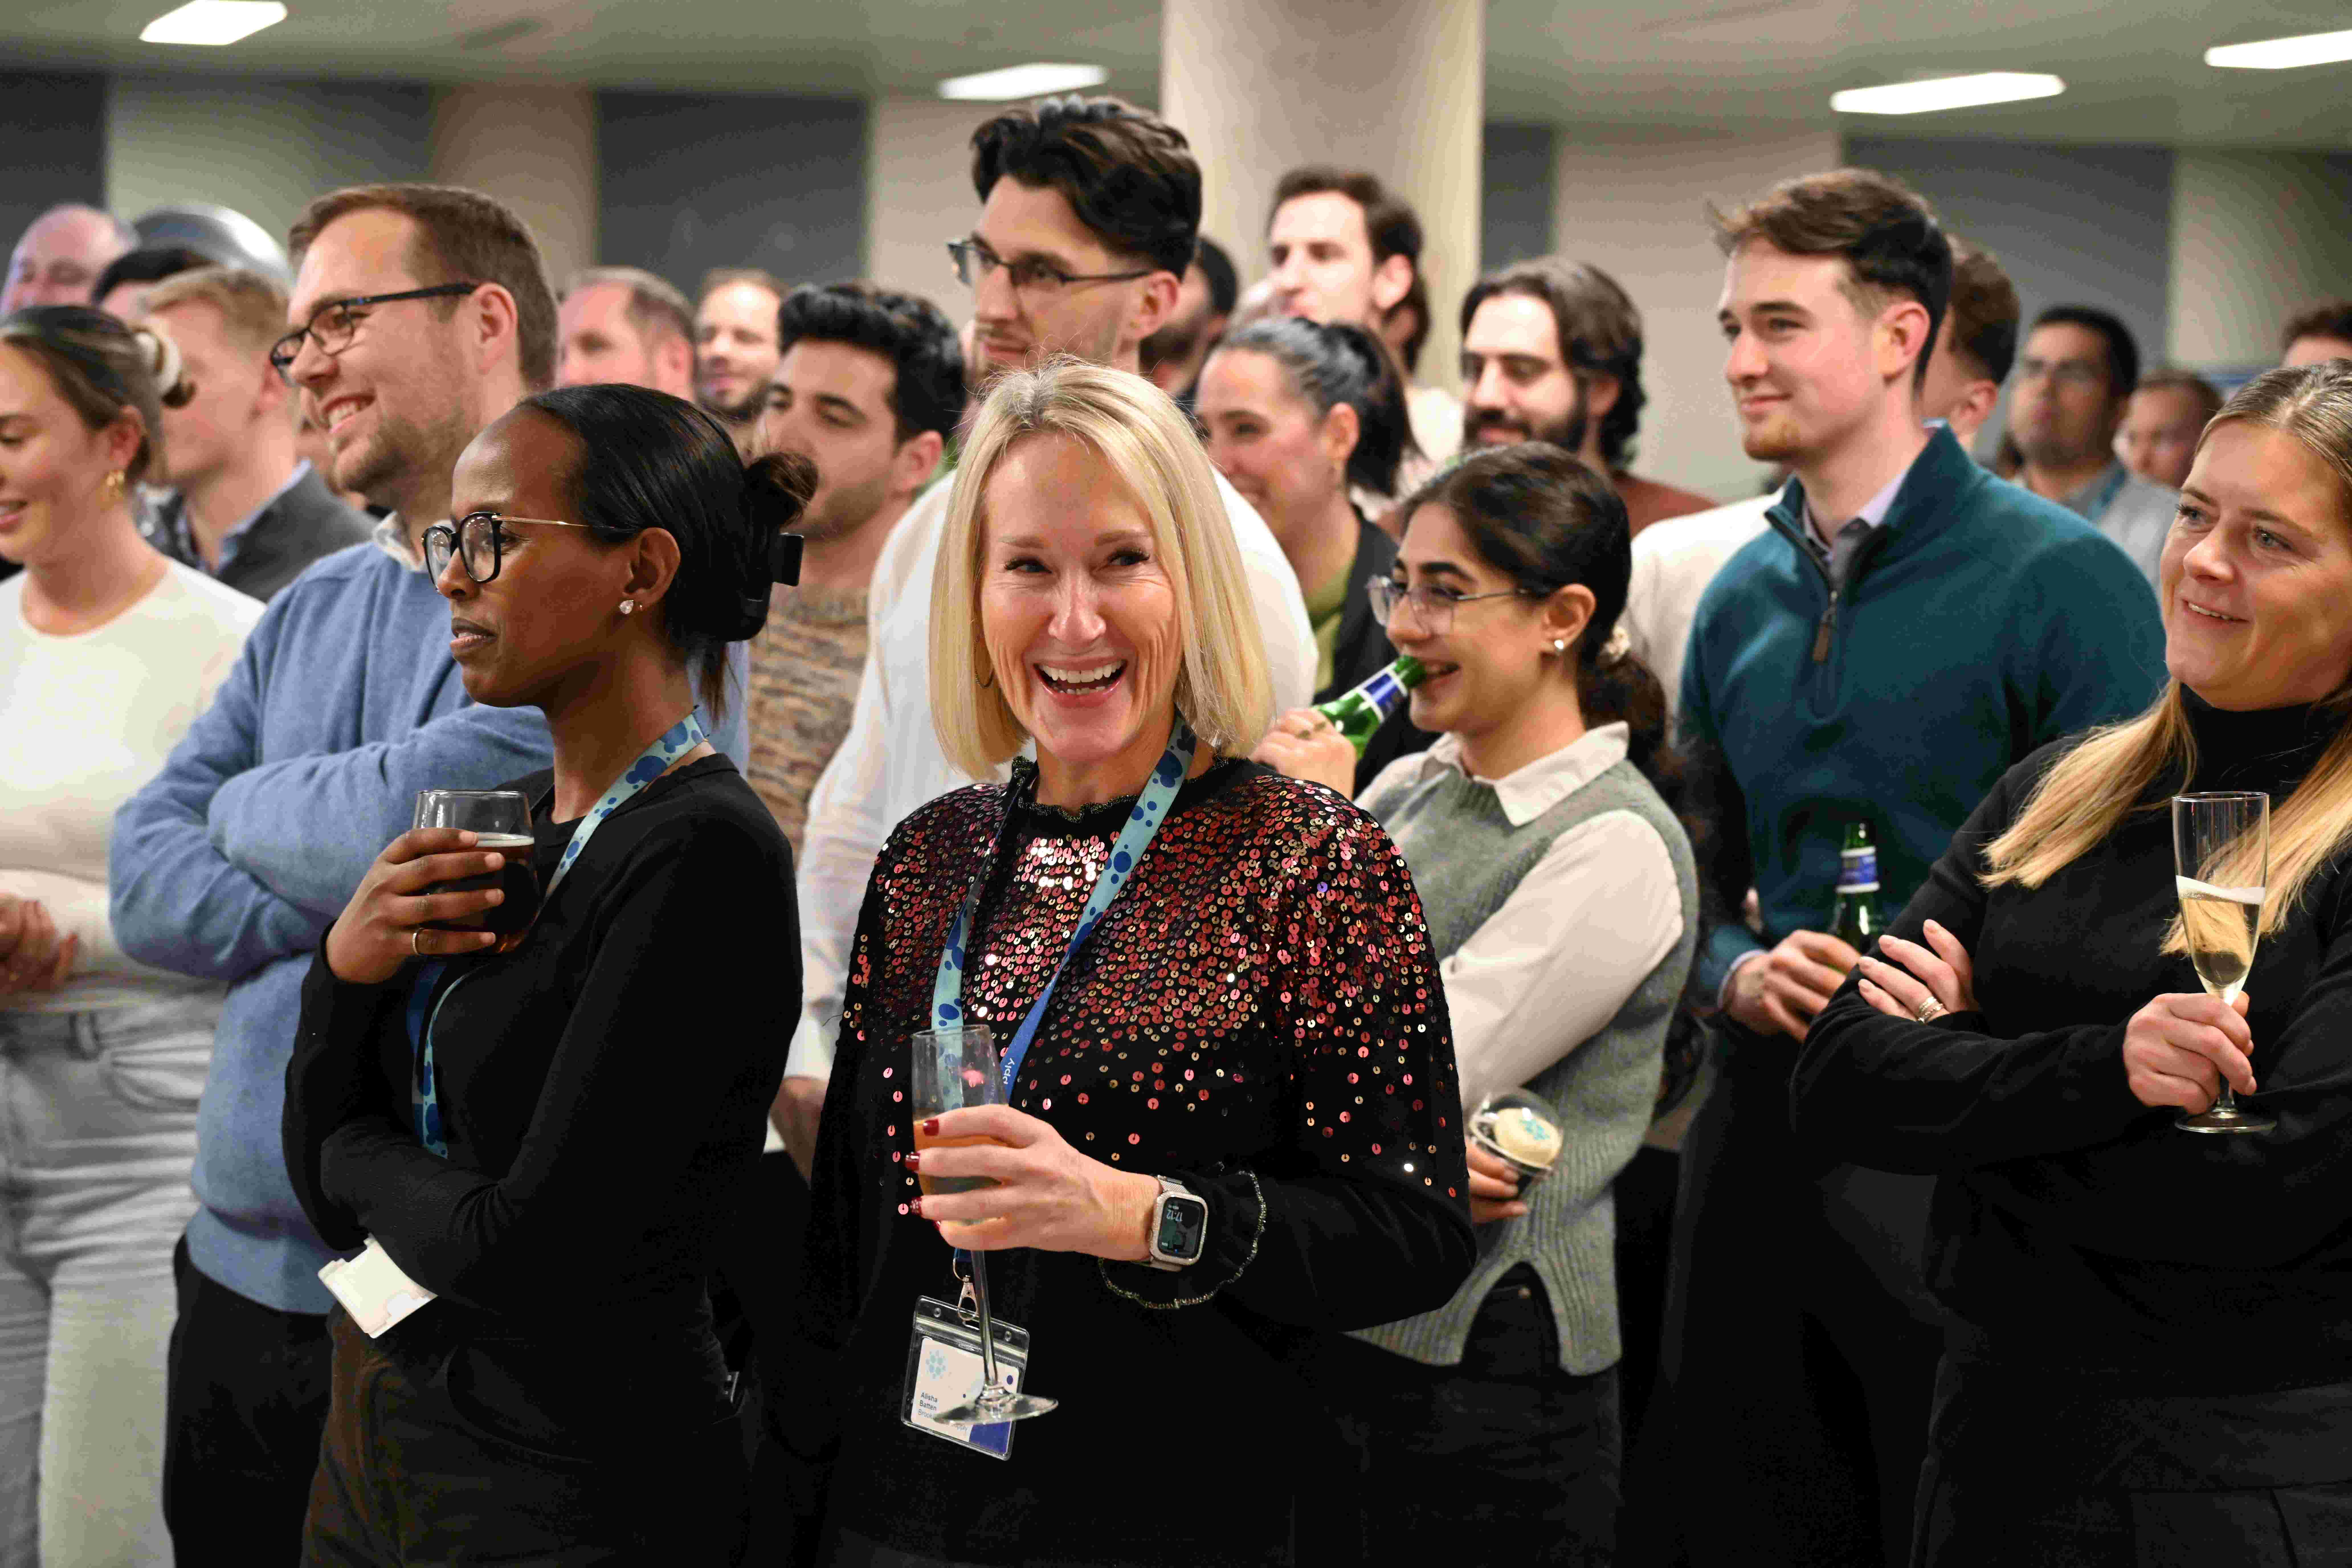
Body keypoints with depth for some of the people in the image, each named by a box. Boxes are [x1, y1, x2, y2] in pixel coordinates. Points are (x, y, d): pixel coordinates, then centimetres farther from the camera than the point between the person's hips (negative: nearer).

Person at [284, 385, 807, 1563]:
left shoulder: (703, 856, -18)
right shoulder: (508, 822, 7)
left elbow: (525, 1254, -23)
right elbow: (326, 1190, 7)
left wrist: (366, 1157, -3)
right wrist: (346, 970, -11)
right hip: (375, 1447, 8)